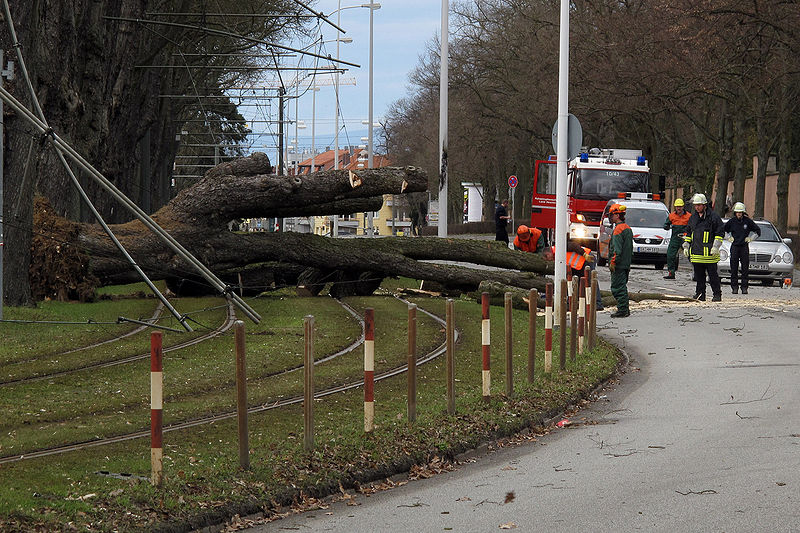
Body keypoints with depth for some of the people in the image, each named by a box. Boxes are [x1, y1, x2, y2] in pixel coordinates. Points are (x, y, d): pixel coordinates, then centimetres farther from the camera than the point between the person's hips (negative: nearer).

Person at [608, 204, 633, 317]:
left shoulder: (618, 229, -15)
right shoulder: (628, 229, 16)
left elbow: (617, 249, -21)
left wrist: (612, 262, -20)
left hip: (618, 265, -10)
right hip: (626, 264, 10)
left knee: (617, 288, -6)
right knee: (622, 286, 15)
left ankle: (622, 310, -8)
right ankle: (625, 310, 18)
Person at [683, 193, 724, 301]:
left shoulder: (713, 217, -4)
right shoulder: (693, 217, 15)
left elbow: (719, 234, -5)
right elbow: (689, 233, 24)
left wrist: (715, 247, -12)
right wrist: (686, 246, 17)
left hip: (709, 253, -6)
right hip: (696, 252, 6)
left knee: (713, 275, -2)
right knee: (699, 276, 9)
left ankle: (717, 295, 3)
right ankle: (700, 294, 15)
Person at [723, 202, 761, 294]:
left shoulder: (748, 221, 0)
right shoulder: (732, 221, 2)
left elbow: (758, 231, 11)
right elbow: (722, 230, 17)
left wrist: (750, 238, 3)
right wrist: (729, 238, 7)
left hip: (744, 247, 0)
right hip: (734, 247, 0)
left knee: (745, 268, -1)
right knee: (734, 268, -2)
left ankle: (744, 287, 3)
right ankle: (734, 287, 3)